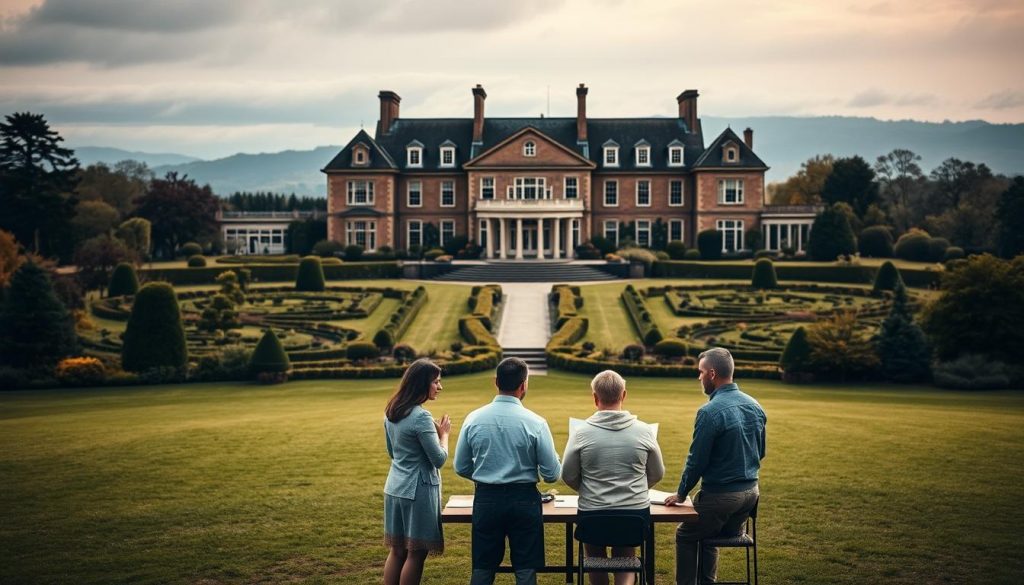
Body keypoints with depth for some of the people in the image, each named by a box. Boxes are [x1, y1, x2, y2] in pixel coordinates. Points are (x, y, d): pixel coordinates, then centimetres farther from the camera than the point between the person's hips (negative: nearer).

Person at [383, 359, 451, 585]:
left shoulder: (391, 412, 7)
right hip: (418, 490, -8)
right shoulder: (421, 417, -19)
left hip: (395, 488, 8)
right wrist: (444, 434, 1)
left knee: (397, 550, 14)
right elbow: (439, 459, -16)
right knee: (416, 552, 1)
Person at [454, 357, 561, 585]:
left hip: (486, 499, 2)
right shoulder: (535, 423, -11)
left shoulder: (474, 419, -3)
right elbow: (552, 475, -8)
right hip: (524, 500, -2)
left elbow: (461, 468, 4)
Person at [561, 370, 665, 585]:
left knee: (596, 563, 26)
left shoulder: (581, 433, -9)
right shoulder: (644, 431, -5)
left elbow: (568, 476, -1)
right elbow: (657, 474, 7)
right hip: (635, 512, 1)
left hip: (593, 515, -1)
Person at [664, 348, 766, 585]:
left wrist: (681, 494, -2)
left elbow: (697, 460, -16)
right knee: (709, 536, 28)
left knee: (686, 536, 15)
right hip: (751, 492, 7)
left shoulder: (710, 412, -21)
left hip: (721, 495, -7)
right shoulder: (755, 406, 3)